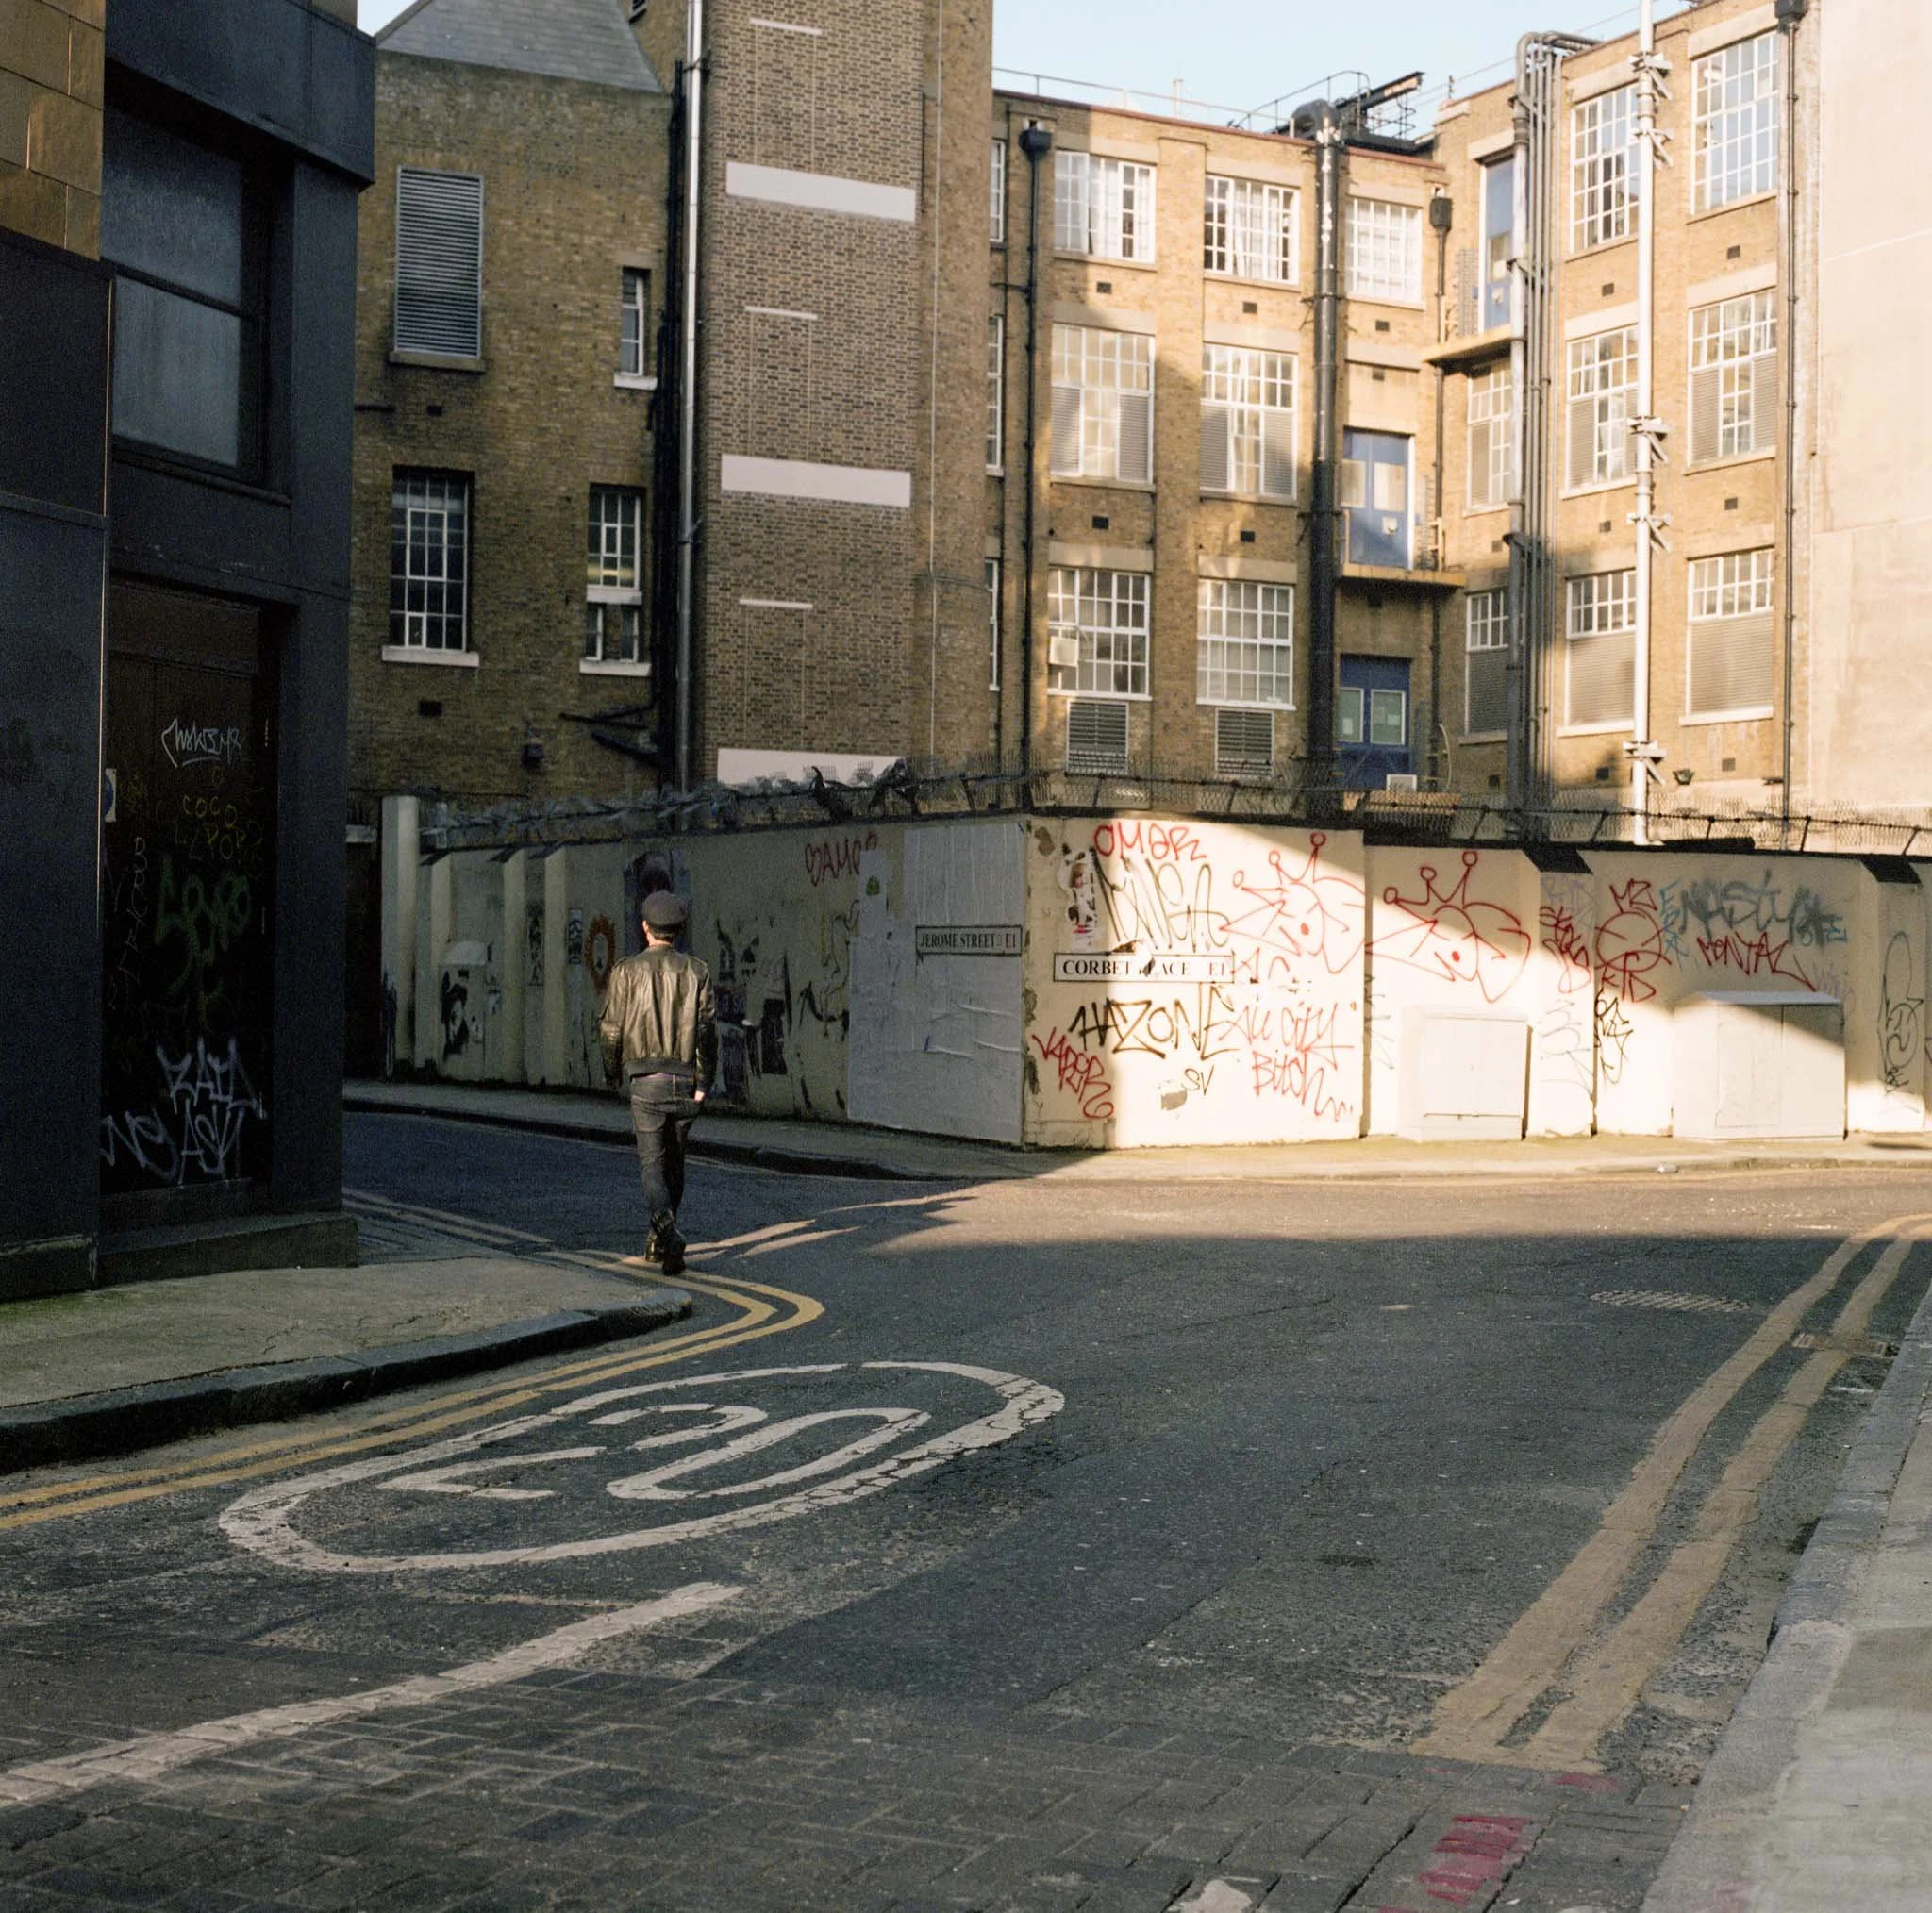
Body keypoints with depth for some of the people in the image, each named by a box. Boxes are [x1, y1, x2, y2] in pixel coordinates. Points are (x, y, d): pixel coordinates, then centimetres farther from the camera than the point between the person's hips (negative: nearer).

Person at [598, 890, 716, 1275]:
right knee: (674, 1161, 16)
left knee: (652, 1163, -2)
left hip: (645, 1080, -2)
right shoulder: (696, 971, 3)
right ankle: (659, 1242, 25)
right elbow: (707, 1029, -4)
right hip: (685, 1079, 2)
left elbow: (611, 1027, -1)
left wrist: (611, 1072, 15)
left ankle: (668, 1232, -26)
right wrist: (704, 1083, -3)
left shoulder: (627, 970, -2)